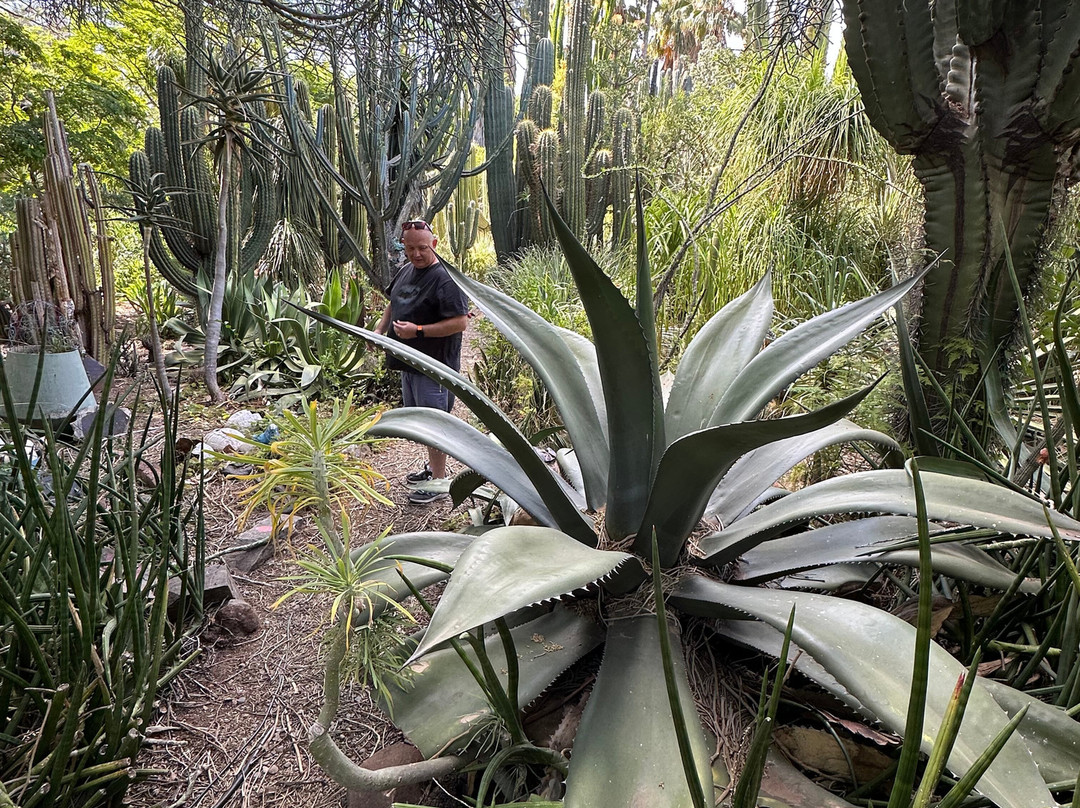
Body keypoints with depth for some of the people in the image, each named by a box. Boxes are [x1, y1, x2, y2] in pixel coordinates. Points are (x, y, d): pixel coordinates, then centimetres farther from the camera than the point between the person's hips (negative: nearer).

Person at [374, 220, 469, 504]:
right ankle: (434, 467, 38)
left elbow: (460, 322, -23)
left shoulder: (445, 278, -18)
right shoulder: (406, 271, 10)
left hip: (434, 365, -9)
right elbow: (393, 304, 26)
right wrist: (379, 330, 11)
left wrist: (418, 331, -25)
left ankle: (439, 482, 12)